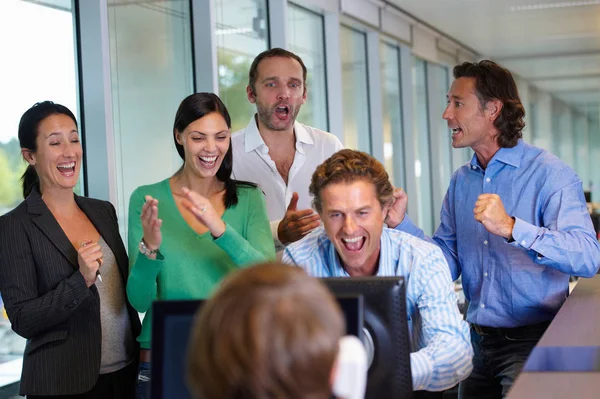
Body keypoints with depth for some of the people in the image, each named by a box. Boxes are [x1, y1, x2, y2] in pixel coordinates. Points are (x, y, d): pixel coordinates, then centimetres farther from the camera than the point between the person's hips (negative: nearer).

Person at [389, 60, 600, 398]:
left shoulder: (550, 174, -12)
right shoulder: (461, 181, 9)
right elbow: (448, 263, 7)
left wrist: (511, 228, -37)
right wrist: (402, 224, -7)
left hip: (531, 343, -6)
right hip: (479, 341, 6)